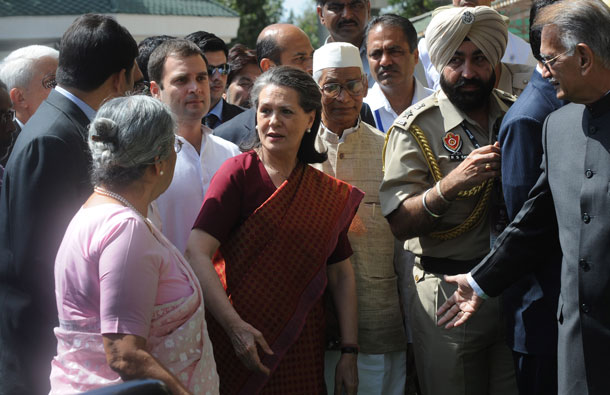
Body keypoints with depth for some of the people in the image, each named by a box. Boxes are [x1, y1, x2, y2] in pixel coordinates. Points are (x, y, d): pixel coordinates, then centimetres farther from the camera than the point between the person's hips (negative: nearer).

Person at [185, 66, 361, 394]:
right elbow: (197, 253, -16)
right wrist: (235, 327, -23)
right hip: (239, 343, -3)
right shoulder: (240, 173, -7)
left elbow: (341, 275, 10)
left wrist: (349, 353, 4)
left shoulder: (330, 194, 7)